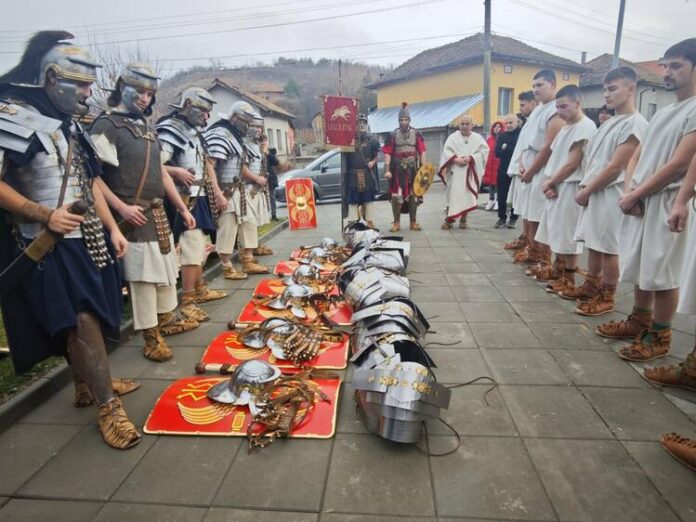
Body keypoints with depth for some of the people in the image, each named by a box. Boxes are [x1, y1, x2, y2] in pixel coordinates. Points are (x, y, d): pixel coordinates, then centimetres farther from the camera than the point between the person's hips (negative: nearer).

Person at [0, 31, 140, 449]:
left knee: (82, 321, 17)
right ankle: (108, 408, -2)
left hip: (87, 239, 8)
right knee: (81, 322, -9)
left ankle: (89, 384, 32)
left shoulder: (69, 124, 15)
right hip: (50, 246, -8)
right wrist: (44, 215, -24)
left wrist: (112, 229, 10)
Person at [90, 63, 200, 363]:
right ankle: (151, 337, 8)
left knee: (166, 269, 15)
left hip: (158, 213, 8)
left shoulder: (146, 127, 17)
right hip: (135, 216, -8)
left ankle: (167, 320, 31)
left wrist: (182, 208, 16)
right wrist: (122, 207, -24)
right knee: (143, 275, -4)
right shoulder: (106, 125, -7)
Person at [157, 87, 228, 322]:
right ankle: (187, 301, -5)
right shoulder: (170, 131, -12)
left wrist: (217, 193, 16)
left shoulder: (195, 133, 17)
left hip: (202, 198, 10)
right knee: (192, 248, -13)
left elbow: (206, 164, 22)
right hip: (187, 200, -10)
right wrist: (177, 172, -36)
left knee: (200, 247, 16)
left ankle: (200, 289, 30)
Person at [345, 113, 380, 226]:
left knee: (369, 198, 6)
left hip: (368, 174, 1)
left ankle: (370, 221, 15)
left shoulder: (371, 139, 6)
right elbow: (345, 155, 8)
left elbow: (377, 156, 9)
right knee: (352, 199, 2)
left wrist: (372, 162, -10)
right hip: (353, 174, 0)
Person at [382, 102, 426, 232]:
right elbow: (387, 153, -4)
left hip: (413, 169, 2)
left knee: (413, 195, 6)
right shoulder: (393, 135, 0)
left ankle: (413, 222, 15)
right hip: (398, 170, -1)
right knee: (396, 195, -3)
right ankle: (396, 223, 6)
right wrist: (387, 170, -11)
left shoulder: (417, 134, 4)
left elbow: (422, 152, 3)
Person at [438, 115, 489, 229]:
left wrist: (471, 158, -14)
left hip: (470, 172, 1)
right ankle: (449, 220, -2)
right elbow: (447, 151, -2)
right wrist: (456, 159, -18)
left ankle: (463, 219, 11)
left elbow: (484, 151, -1)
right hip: (455, 171, -1)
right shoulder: (453, 137, 6)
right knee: (453, 195, -5)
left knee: (467, 196, 0)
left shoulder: (478, 138, 8)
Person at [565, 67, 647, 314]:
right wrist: (585, 186, 4)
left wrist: (587, 190, -11)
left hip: (610, 193, -8)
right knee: (593, 243, 14)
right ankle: (590, 287, 27)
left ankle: (607, 298, 9)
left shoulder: (635, 124, -11)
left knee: (607, 247, -2)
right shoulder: (610, 122, 16)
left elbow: (615, 167, -16)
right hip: (594, 191, 8)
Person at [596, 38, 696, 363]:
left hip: (665, 203, -8)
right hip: (639, 202, 8)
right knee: (641, 268, 15)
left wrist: (635, 196, -11)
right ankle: (639, 321, 29)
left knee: (662, 273, 0)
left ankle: (659, 336, 12)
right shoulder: (662, 113, 17)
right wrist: (629, 191, -4)